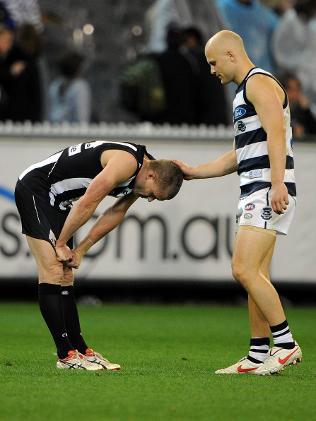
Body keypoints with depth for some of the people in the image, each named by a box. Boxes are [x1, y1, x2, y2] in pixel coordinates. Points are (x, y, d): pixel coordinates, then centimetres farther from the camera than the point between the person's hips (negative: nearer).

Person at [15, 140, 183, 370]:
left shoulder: (141, 172, 5)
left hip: (57, 201, 10)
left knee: (65, 278, 8)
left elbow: (116, 212, 13)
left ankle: (81, 350, 10)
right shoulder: (127, 161, -26)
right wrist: (61, 245, -13)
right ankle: (66, 355, -17)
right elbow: (87, 203, -24)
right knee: (52, 270, -14)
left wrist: (81, 250, 8)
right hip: (34, 188, -10)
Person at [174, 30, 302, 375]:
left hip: (269, 191, -10)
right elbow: (238, 157, 31)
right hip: (255, 193, 10)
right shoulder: (244, 93, 25)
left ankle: (286, 344, -13)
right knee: (255, 276, 7)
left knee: (244, 270, -17)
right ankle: (259, 356, 8)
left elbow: (276, 132, -20)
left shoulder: (259, 83, -7)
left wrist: (277, 184, -30)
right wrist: (192, 172, 29)